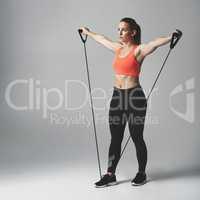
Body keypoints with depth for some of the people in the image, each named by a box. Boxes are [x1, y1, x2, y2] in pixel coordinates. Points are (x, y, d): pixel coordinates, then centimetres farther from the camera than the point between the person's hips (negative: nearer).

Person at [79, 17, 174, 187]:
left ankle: (142, 174, 22)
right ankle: (110, 175, 17)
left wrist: (171, 38, -45)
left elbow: (156, 42, -27)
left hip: (134, 97, -6)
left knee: (137, 137, 5)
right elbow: (102, 39, 30)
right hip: (117, 96, 6)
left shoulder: (139, 50, -8)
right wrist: (88, 33, 43)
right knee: (115, 138, 9)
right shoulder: (118, 48, 12)